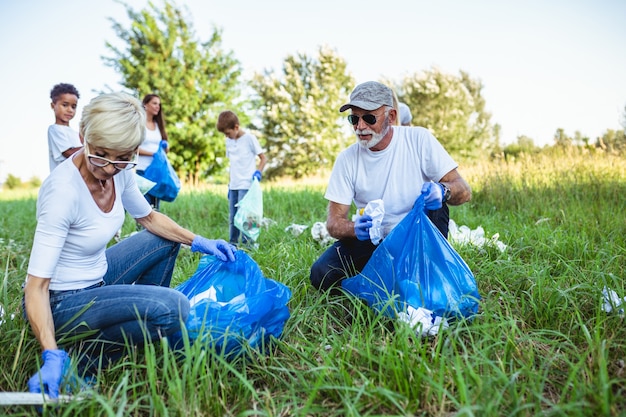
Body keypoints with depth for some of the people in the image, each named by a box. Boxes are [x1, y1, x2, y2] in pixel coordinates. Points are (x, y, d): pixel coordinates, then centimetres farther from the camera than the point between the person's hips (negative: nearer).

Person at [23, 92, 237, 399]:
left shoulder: (120, 172, -8)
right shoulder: (63, 190, -29)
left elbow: (149, 218, 10)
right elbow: (37, 285, -28)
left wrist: (199, 242, -1)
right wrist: (52, 356, -39)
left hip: (97, 276, 8)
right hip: (60, 302, -8)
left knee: (165, 239, 17)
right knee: (173, 307, -27)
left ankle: (144, 324, 26)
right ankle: (82, 356, -7)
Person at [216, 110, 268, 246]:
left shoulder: (249, 138, -5)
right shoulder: (229, 141, 14)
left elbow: (263, 158, -3)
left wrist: (258, 171, -20)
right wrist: (229, 184, 17)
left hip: (246, 185, -7)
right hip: (233, 186, 7)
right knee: (232, 217, 9)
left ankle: (246, 244, -4)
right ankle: (233, 244, 16)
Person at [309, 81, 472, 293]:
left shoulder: (419, 139, -8)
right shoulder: (347, 158, -6)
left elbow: (464, 191, -10)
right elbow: (334, 221, -8)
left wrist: (442, 190, -35)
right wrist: (355, 228, -32)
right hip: (372, 244, 1)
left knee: (434, 204, -29)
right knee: (322, 274, -22)